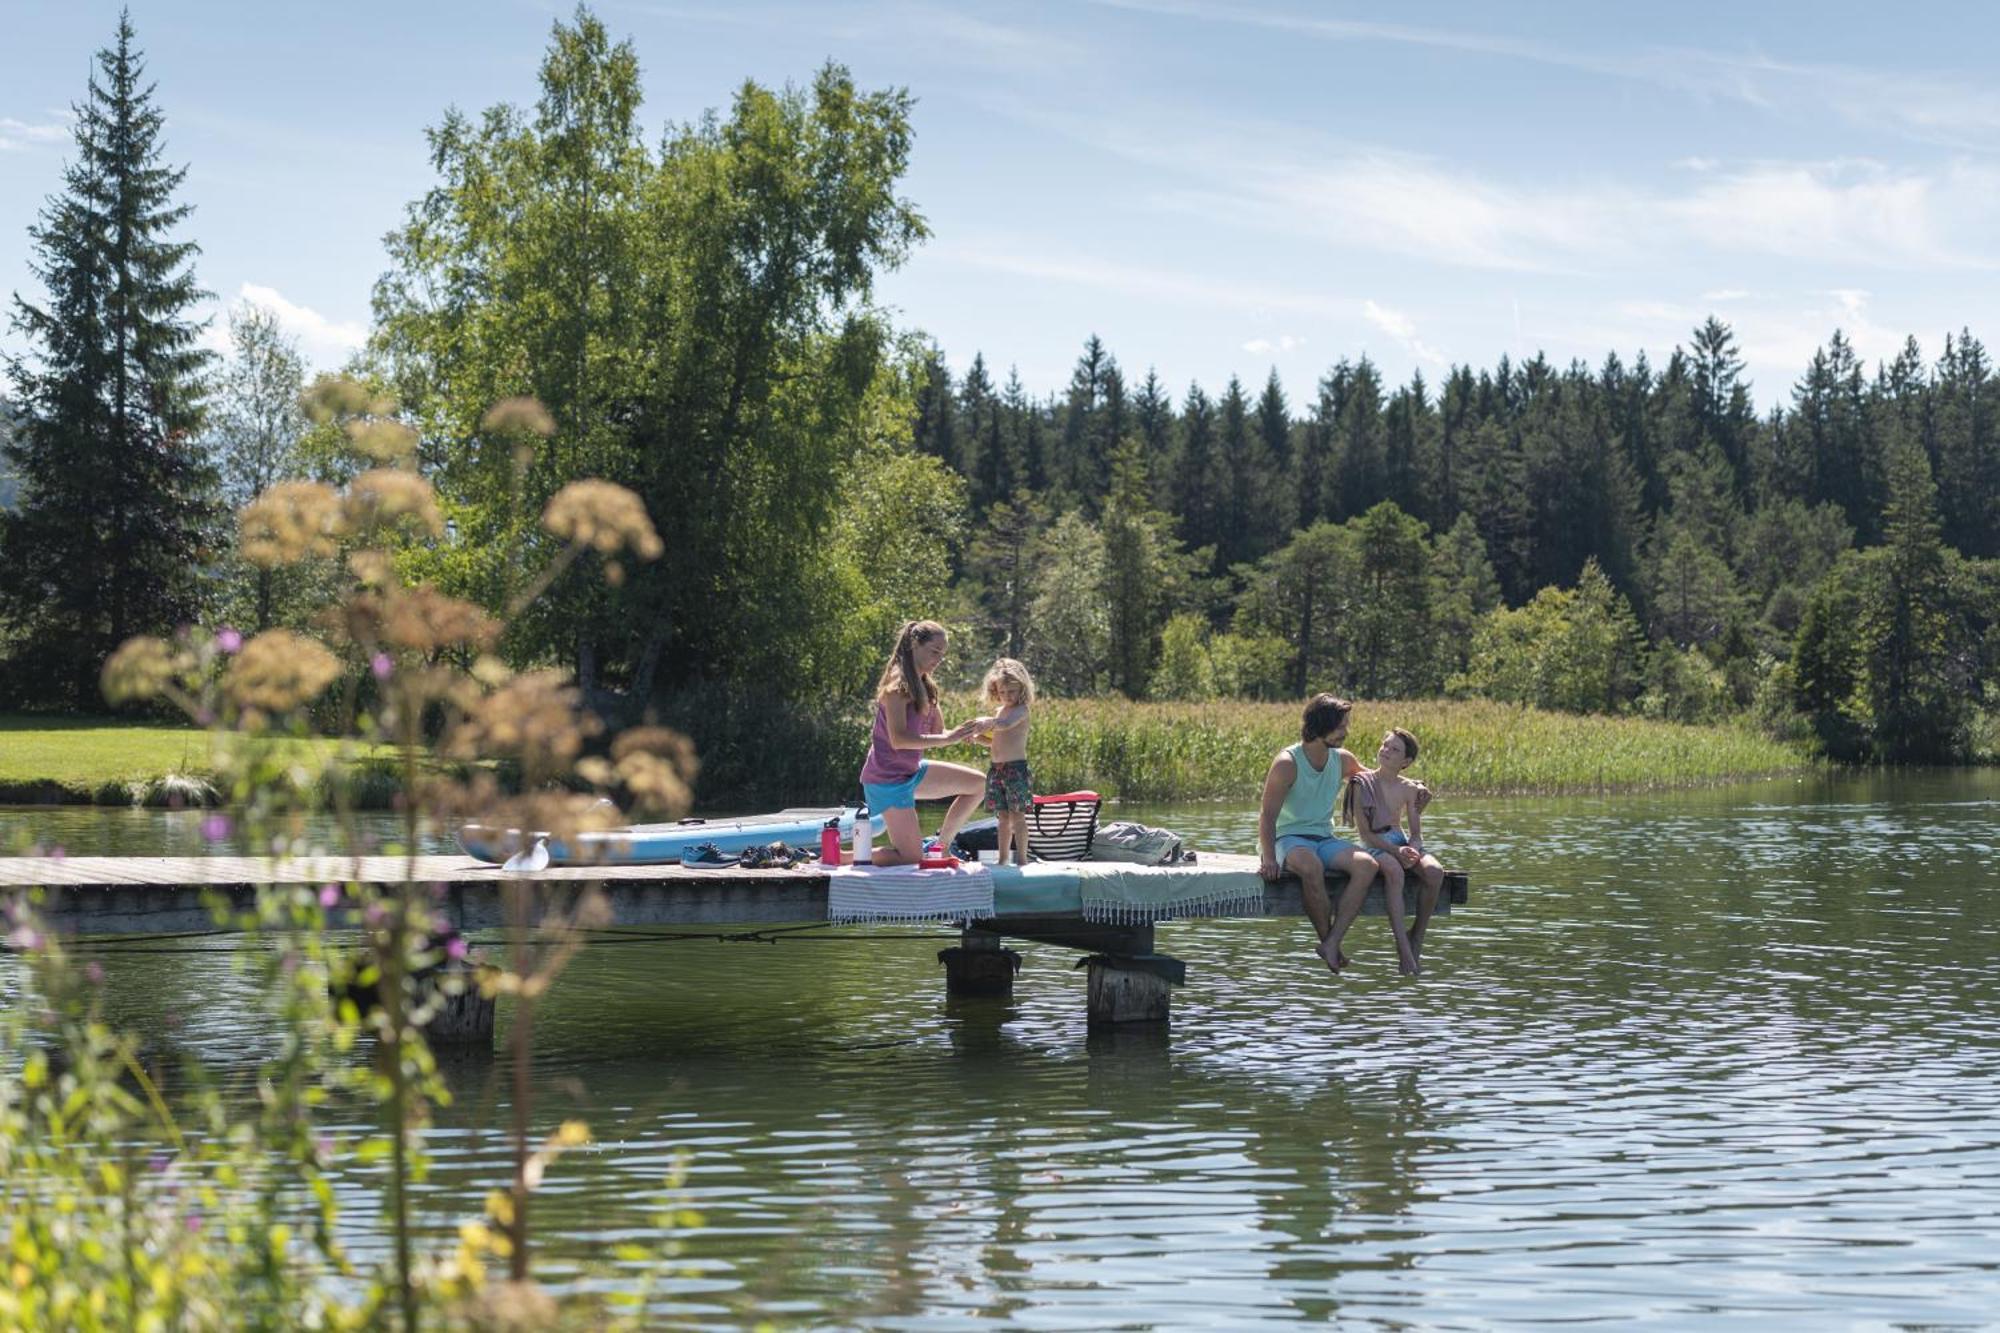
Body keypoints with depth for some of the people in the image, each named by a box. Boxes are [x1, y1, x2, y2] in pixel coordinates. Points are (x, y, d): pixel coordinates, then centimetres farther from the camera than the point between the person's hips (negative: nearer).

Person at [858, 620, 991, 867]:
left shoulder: (925, 687, 9)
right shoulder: (897, 685, -19)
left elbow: (938, 732, 12)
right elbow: (898, 739, -28)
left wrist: (970, 729, -8)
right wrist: (948, 738, -31)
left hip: (911, 773, 9)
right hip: (888, 779, -9)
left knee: (978, 784, 11)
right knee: (912, 858, -8)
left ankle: (942, 844, 15)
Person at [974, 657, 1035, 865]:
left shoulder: (1020, 710, -9)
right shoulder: (999, 710, 17)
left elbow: (1006, 724, -30)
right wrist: (976, 737, 8)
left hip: (1016, 768, -8)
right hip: (997, 769, 8)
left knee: (1017, 816, -7)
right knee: (1002, 817, 9)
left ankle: (1021, 857, -4)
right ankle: (1003, 859, 12)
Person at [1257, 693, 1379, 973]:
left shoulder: (1343, 761, 8)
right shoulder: (1287, 763, -11)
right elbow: (1268, 816, -15)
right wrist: (1269, 858, -29)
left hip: (1324, 839, 6)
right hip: (1288, 838, -6)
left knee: (1367, 865, -26)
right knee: (1311, 866, -41)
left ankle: (1331, 943, -30)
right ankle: (1327, 938, -21)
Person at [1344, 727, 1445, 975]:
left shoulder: (1409, 789, 10)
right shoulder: (1363, 783, -2)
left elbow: (1416, 833, 10)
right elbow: (1364, 833, -8)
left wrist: (1412, 850, -14)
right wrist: (1395, 851, -21)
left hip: (1403, 843, 4)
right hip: (1375, 846, -4)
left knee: (1435, 871, -27)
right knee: (1393, 870, -38)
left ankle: (1417, 936, -11)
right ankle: (1402, 946, -43)